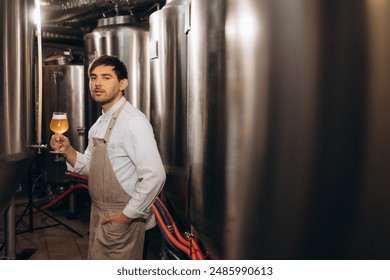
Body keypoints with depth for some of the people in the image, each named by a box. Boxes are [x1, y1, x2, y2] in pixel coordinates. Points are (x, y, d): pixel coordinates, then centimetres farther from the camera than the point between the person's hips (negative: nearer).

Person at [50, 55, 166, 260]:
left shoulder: (133, 121, -20)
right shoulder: (99, 124, 9)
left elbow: (155, 176, -25)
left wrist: (128, 215, -19)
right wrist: (68, 150, -2)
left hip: (120, 219, -8)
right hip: (99, 215, 8)